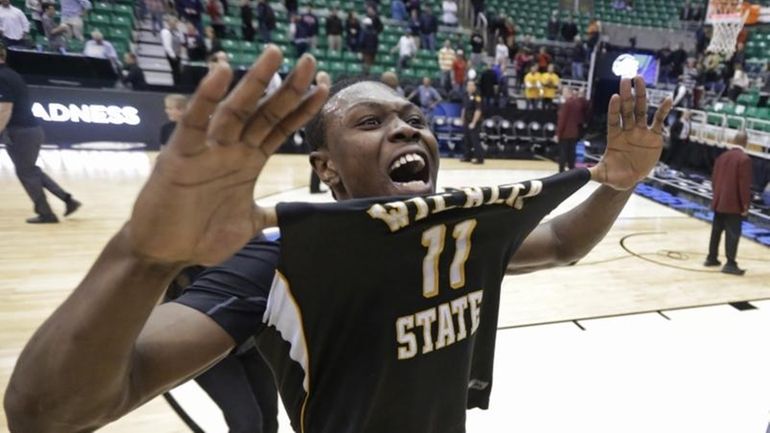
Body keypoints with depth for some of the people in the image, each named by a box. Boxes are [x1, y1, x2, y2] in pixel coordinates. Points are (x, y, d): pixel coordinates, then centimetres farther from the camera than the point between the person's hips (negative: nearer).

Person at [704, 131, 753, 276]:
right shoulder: (744, 159, -13)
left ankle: (711, 258, 25)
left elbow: (714, 179, 12)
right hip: (733, 204, -7)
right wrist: (746, 204, -10)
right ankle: (730, 264, 0)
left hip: (719, 202, 7)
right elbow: (745, 185, -16)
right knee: (733, 234, -2)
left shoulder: (722, 156, 8)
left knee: (716, 231, 16)